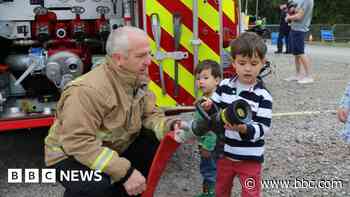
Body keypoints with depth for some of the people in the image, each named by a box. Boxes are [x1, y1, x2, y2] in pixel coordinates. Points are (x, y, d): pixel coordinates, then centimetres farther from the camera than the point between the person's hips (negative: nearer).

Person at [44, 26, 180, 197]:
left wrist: (170, 126, -22)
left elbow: (150, 114, 1)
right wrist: (124, 171, -36)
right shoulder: (88, 90, -31)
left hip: (115, 149, 8)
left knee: (158, 146, -7)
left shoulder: (137, 79, -4)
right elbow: (78, 143, -35)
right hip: (72, 156, -8)